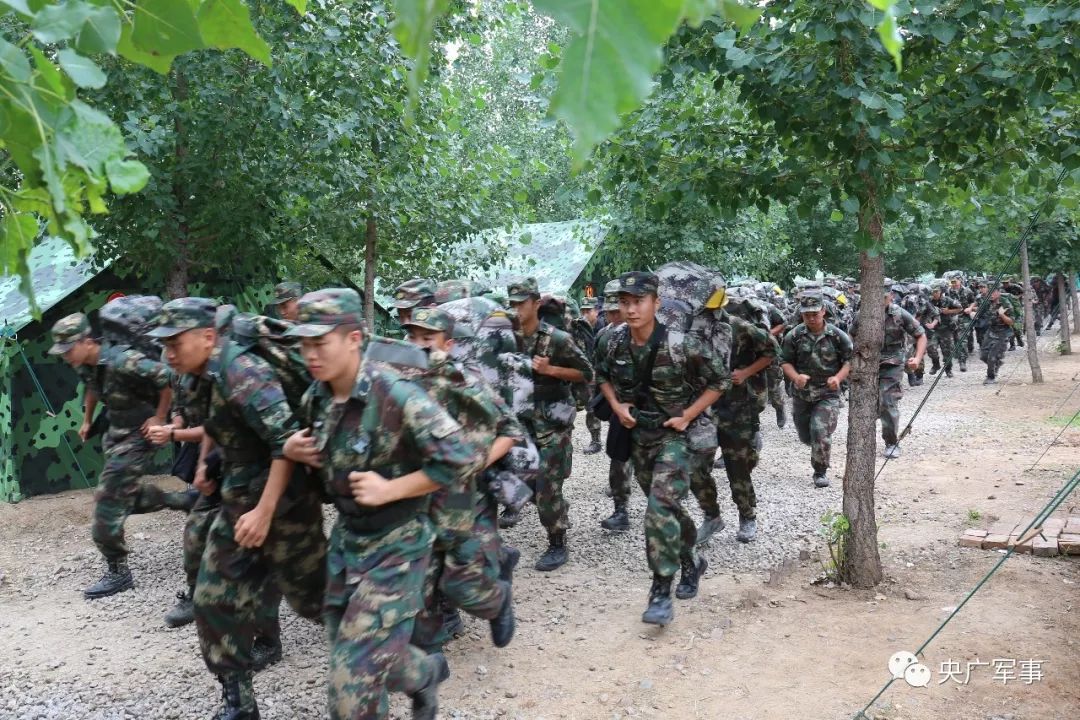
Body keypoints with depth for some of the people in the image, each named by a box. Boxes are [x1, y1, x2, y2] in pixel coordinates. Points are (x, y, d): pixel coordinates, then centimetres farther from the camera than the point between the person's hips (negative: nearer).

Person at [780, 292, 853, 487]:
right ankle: (820, 454, 49)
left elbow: (850, 360, 0)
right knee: (805, 436, 13)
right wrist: (796, 377, -21)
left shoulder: (837, 336, -7)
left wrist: (838, 377, -18)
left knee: (820, 433, -18)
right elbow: (785, 361, -2)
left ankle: (820, 472, 3)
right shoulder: (794, 336, -5)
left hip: (828, 393, -2)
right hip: (801, 394, 3)